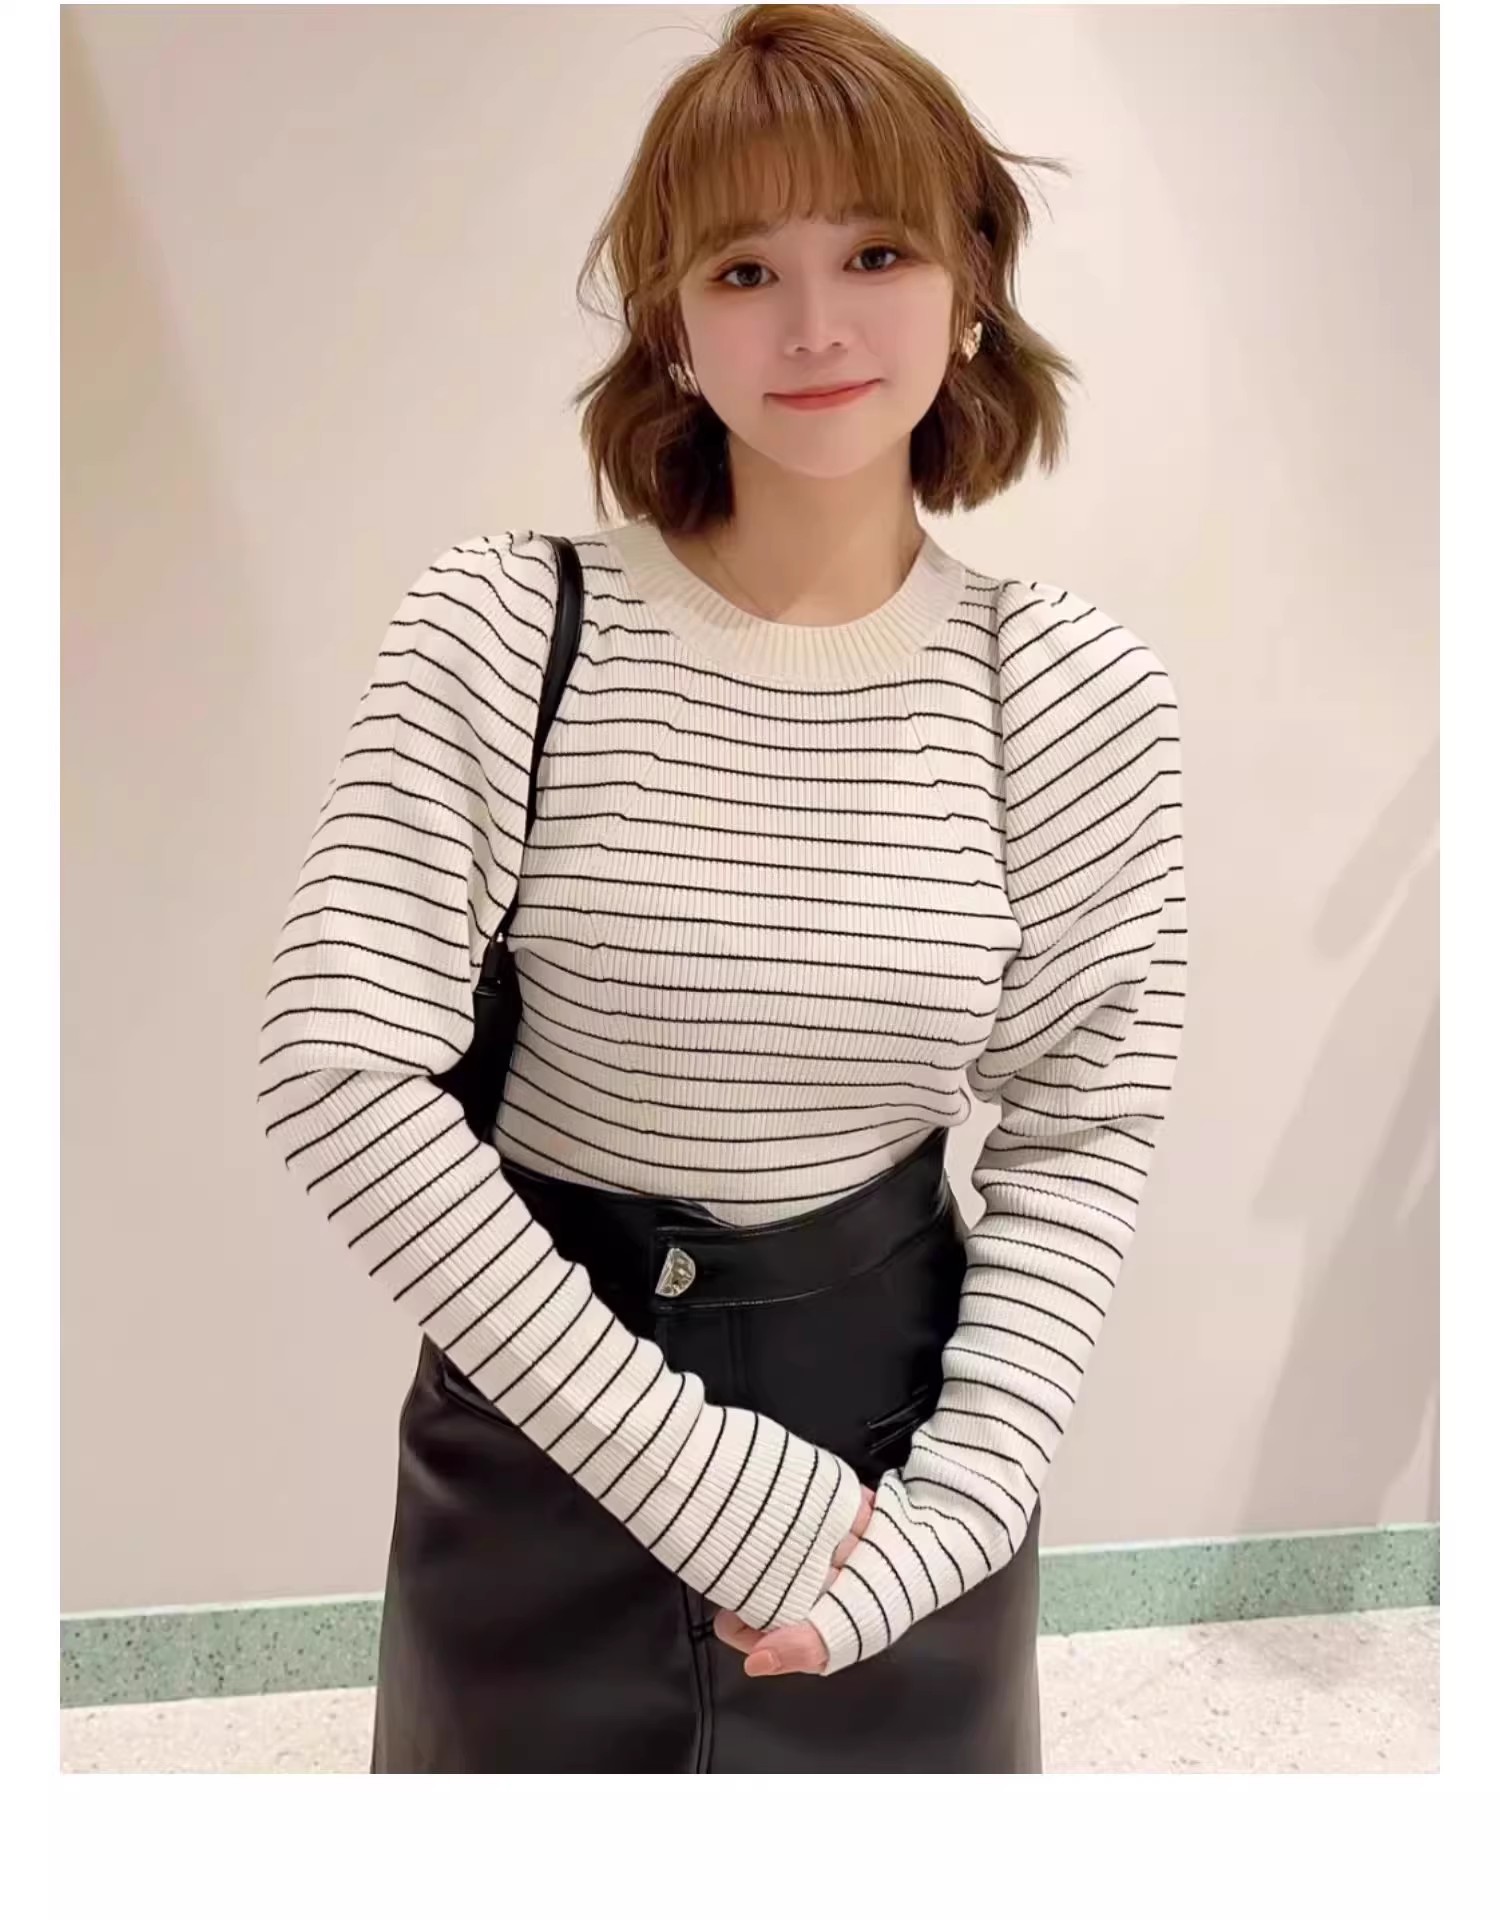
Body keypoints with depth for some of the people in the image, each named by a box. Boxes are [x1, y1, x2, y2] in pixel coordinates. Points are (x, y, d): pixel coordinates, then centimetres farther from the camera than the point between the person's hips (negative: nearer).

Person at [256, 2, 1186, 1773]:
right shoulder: (504, 629, -13)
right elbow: (334, 1070, -18)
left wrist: (959, 1493, -12)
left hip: (893, 1402, 2)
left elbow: (1084, 1123, -3)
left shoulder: (1075, 690, -8)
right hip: (541, 1429, 0)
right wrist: (690, 1465, -18)